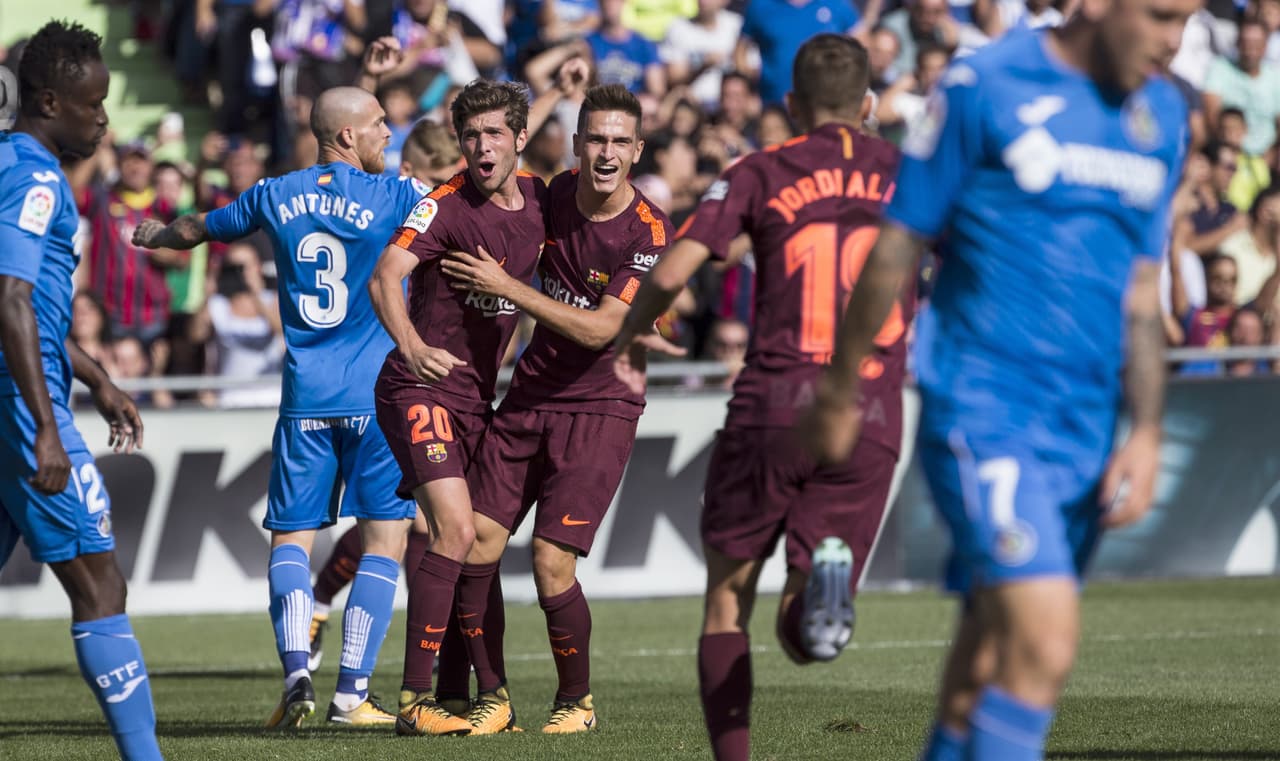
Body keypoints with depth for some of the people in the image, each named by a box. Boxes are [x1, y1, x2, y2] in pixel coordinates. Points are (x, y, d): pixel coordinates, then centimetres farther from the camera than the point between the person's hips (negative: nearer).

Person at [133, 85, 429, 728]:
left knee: (291, 537, 7)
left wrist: (155, 236, 45)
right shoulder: (395, 196, -5)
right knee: (385, 537, 2)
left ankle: (296, 672, -15)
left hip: (305, 397, 3)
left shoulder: (275, 197, 7)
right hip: (377, 393, -3)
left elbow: (200, 228, 26)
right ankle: (352, 692, -4)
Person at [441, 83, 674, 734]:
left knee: (552, 561, -14)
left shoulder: (651, 235, -15)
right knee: (478, 540, -4)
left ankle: (576, 700, 8)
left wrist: (507, 287, -21)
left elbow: (599, 329, -22)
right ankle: (490, 697, 10)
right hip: (529, 395, 5)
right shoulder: (556, 194, 2)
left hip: (601, 406, -5)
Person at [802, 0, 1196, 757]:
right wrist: (840, 392, 7)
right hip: (981, 409, -6)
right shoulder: (985, 88, -7)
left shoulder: (1164, 117, 11)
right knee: (1046, 643, -20)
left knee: (990, 662, 9)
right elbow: (897, 248, 0)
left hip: (1085, 431, 6)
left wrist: (1147, 434, 9)